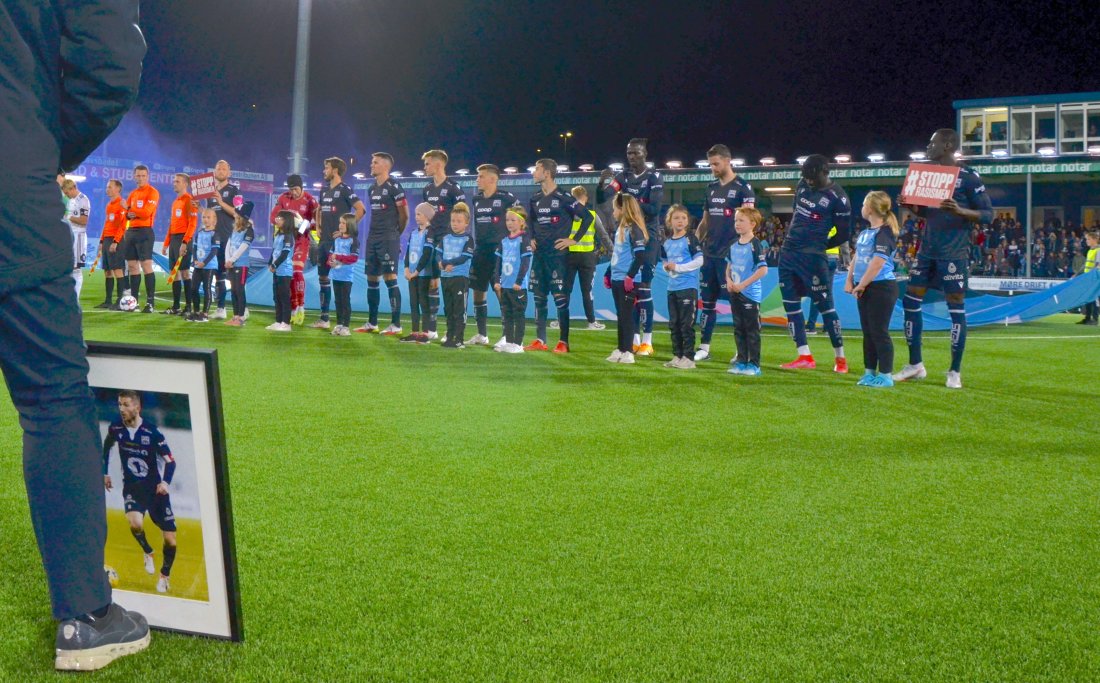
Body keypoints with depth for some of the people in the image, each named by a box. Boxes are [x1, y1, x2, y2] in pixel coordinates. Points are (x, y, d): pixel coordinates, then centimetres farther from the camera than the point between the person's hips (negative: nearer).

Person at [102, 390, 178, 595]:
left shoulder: (152, 432, -17)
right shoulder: (116, 428, -7)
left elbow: (170, 461, -11)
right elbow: (106, 447, 16)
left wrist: (165, 482, -27)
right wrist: (104, 473, 16)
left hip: (155, 487, -1)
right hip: (132, 487, 1)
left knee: (170, 540, -1)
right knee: (135, 523, -29)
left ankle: (164, 576, 26)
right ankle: (147, 552, 5)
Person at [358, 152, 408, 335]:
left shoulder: (394, 187, -9)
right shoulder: (372, 189, 15)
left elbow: (404, 214, -7)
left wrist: (395, 234, 3)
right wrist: (374, 233, 13)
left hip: (388, 239, -8)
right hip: (372, 238, 8)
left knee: (390, 278, -10)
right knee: (371, 279, 10)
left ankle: (396, 324, -7)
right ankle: (372, 323, 17)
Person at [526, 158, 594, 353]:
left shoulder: (563, 198, -10)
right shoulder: (536, 199, 11)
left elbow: (587, 217, -12)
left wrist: (574, 239, -11)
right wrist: (532, 238, 14)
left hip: (557, 253, -7)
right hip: (539, 254, 7)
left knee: (560, 297, -6)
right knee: (539, 297, 8)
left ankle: (563, 342, -1)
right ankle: (540, 341, 15)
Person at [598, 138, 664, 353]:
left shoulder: (654, 177, -7)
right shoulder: (623, 176, 9)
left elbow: (654, 209, -17)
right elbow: (600, 200, 5)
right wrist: (602, 183, -14)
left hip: (647, 238, -5)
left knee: (643, 288, -9)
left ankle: (647, 341, -5)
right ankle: (634, 339, 11)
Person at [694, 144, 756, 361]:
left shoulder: (742, 187, -6)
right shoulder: (711, 187, 15)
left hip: (730, 254, -7)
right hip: (709, 252, 7)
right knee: (707, 301, 9)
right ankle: (704, 348, 15)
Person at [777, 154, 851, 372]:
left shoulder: (837, 198, -11)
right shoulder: (803, 185, 9)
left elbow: (843, 234, -4)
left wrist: (817, 246, 1)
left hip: (813, 257, -7)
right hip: (788, 252, 7)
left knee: (825, 304, -3)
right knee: (791, 304, 6)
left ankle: (840, 357, 6)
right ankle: (805, 357, 10)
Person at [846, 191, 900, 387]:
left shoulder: (884, 232, -15)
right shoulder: (865, 233, 13)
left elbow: (878, 262, -21)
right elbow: (857, 258, 20)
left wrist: (861, 285, -16)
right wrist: (849, 280, 9)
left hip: (881, 287, -9)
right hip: (865, 288, 9)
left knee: (879, 332, -6)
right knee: (868, 332, 13)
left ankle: (886, 375, 0)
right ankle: (869, 373, 20)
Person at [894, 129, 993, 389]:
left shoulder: (968, 177, -8)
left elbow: (988, 214, -9)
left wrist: (960, 211, -26)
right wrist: (910, 206, 1)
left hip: (953, 253, -7)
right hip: (927, 250, 7)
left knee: (956, 308, -2)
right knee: (911, 301, 5)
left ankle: (955, 372, 7)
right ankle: (915, 365, 16)